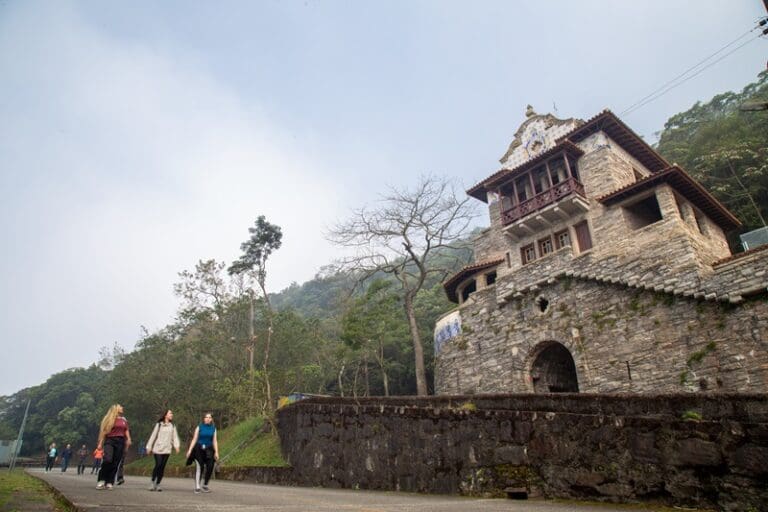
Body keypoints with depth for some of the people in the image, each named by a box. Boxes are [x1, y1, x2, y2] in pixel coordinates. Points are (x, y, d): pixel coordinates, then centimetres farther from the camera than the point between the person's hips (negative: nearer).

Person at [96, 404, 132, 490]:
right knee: (108, 460, -21)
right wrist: (100, 443, -3)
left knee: (115, 463, 0)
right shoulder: (109, 419, 6)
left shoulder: (124, 420, 18)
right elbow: (104, 431, 3)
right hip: (110, 440, -4)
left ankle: (109, 482, 5)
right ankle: (101, 480, -7)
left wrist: (128, 439, -1)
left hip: (120, 441, 4)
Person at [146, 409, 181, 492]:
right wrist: (149, 447, 6)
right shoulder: (159, 424, 4)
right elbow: (153, 436, 7)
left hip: (167, 449, 2)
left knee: (162, 467, 2)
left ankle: (158, 484, 13)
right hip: (157, 448, -2)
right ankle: (153, 482, 4)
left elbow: (175, 436, 4)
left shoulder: (172, 426, 11)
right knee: (158, 465, -13)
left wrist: (177, 446, -12)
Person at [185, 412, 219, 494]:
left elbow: (215, 441, 6)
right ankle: (197, 487, 4)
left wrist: (216, 452, 0)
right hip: (199, 449, -2)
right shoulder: (199, 427, 2)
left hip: (208, 450, 2)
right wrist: (190, 450, -7)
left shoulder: (213, 428, 8)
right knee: (199, 468, -7)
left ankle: (205, 485, 13)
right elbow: (194, 439, 1)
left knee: (210, 467, -6)